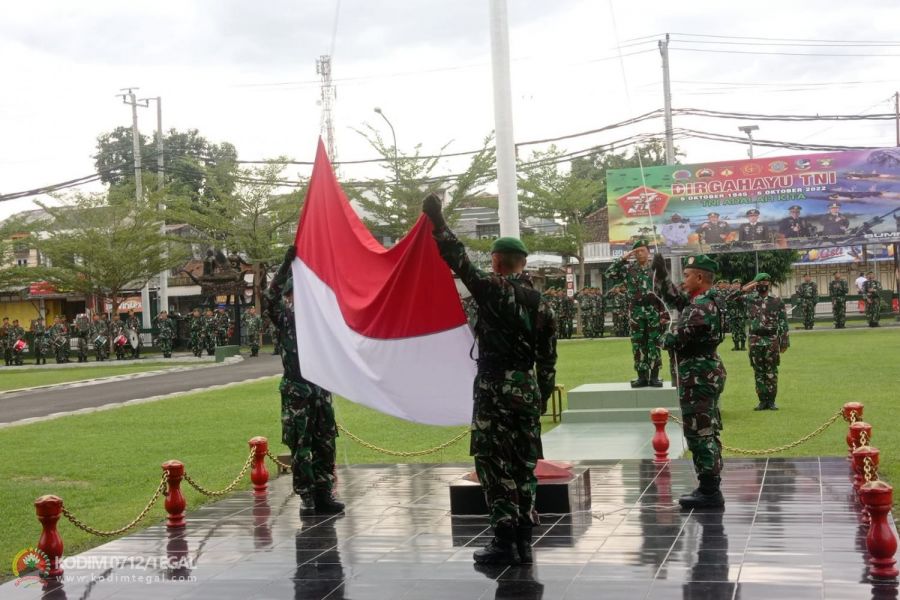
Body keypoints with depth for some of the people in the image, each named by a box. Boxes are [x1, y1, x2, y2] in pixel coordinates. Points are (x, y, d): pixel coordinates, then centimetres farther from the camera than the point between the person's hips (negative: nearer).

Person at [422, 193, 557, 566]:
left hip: (495, 390, -6)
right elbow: (548, 361, 11)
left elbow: (460, 262, -11)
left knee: (493, 465, -1)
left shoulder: (493, 290, -8)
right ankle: (523, 542, 14)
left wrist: (437, 221, -3)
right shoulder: (541, 304, 9)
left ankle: (505, 541, -2)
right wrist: (541, 399, 18)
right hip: (527, 390, 6)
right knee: (523, 466, 10)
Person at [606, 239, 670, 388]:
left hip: (654, 310, -1)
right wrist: (622, 259, -9)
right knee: (638, 345, 4)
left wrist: (665, 314, -5)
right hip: (636, 311, 2)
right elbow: (610, 274, -6)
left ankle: (654, 376, 5)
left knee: (654, 344, 0)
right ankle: (642, 377, 10)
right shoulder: (628, 269, 6)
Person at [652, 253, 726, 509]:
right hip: (706, 374, 11)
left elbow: (676, 339, -24)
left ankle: (709, 492, -3)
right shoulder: (704, 300, 12)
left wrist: (665, 339, -2)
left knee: (699, 433, -6)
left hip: (698, 376, -11)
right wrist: (660, 271, 14)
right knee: (706, 433, 15)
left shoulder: (702, 306, -20)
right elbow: (672, 296, 24)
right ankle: (710, 488, 22)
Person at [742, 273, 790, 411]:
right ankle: (762, 401, 12)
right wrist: (748, 287, 2)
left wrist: (784, 342, -1)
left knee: (772, 373, 2)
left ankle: (771, 401, 8)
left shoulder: (777, 302, 3)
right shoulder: (750, 300, 7)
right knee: (758, 373, 5)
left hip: (772, 341, -2)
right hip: (755, 341, 2)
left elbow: (783, 323, 3)